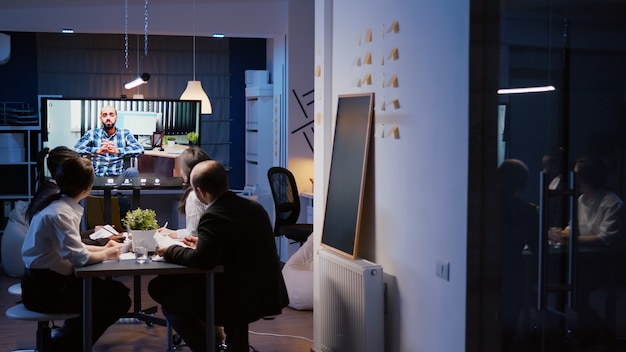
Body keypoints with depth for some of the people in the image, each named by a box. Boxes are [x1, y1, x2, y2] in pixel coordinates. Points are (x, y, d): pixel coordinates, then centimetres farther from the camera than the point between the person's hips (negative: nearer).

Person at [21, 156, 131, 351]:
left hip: (52, 280, 10)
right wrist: (106, 254, -7)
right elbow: (80, 257, -25)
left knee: (116, 290, 11)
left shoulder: (62, 205, 6)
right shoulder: (59, 213, -23)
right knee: (118, 299, -7)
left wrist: (102, 248, 8)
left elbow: (72, 247, 17)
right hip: (44, 288, -10)